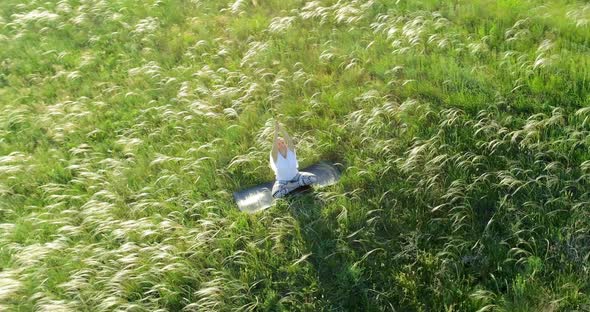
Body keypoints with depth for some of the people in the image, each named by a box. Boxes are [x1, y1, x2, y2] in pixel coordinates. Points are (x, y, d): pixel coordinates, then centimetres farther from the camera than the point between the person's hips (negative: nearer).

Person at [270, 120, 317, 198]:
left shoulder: (290, 149, -14)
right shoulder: (275, 154, -19)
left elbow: (288, 139, -33)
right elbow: (274, 145, -41)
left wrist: (280, 128, -45)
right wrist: (276, 131, -49)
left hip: (295, 176, 2)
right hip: (282, 181, -2)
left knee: (314, 178, -21)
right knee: (276, 194, -34)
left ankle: (290, 185, -8)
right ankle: (297, 185, -14)